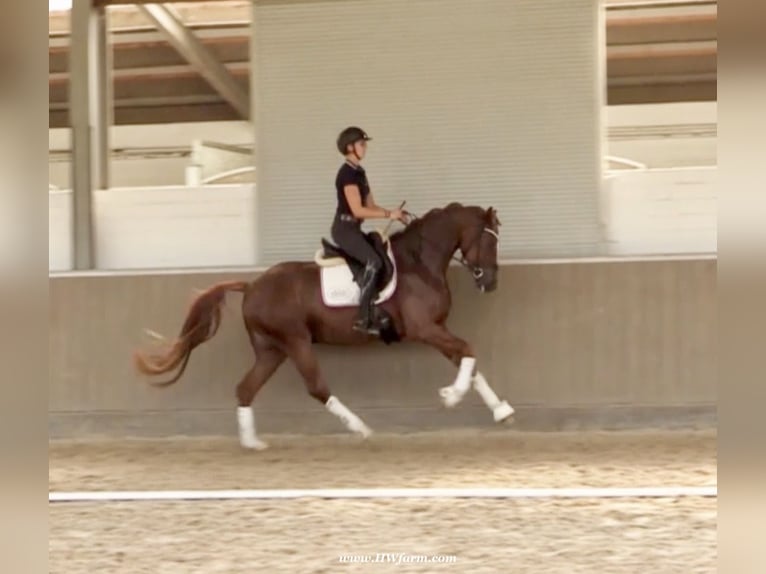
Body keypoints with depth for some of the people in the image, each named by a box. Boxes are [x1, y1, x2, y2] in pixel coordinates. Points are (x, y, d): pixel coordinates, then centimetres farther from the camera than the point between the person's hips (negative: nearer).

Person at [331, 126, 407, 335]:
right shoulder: (348, 173, -16)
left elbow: (370, 205, 16)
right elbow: (358, 210, -21)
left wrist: (394, 214, 2)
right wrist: (389, 214, -17)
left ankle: (379, 310, 7)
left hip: (353, 229, 10)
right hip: (344, 229, -10)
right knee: (374, 261, -25)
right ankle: (364, 318, -26)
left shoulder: (359, 172, 14)